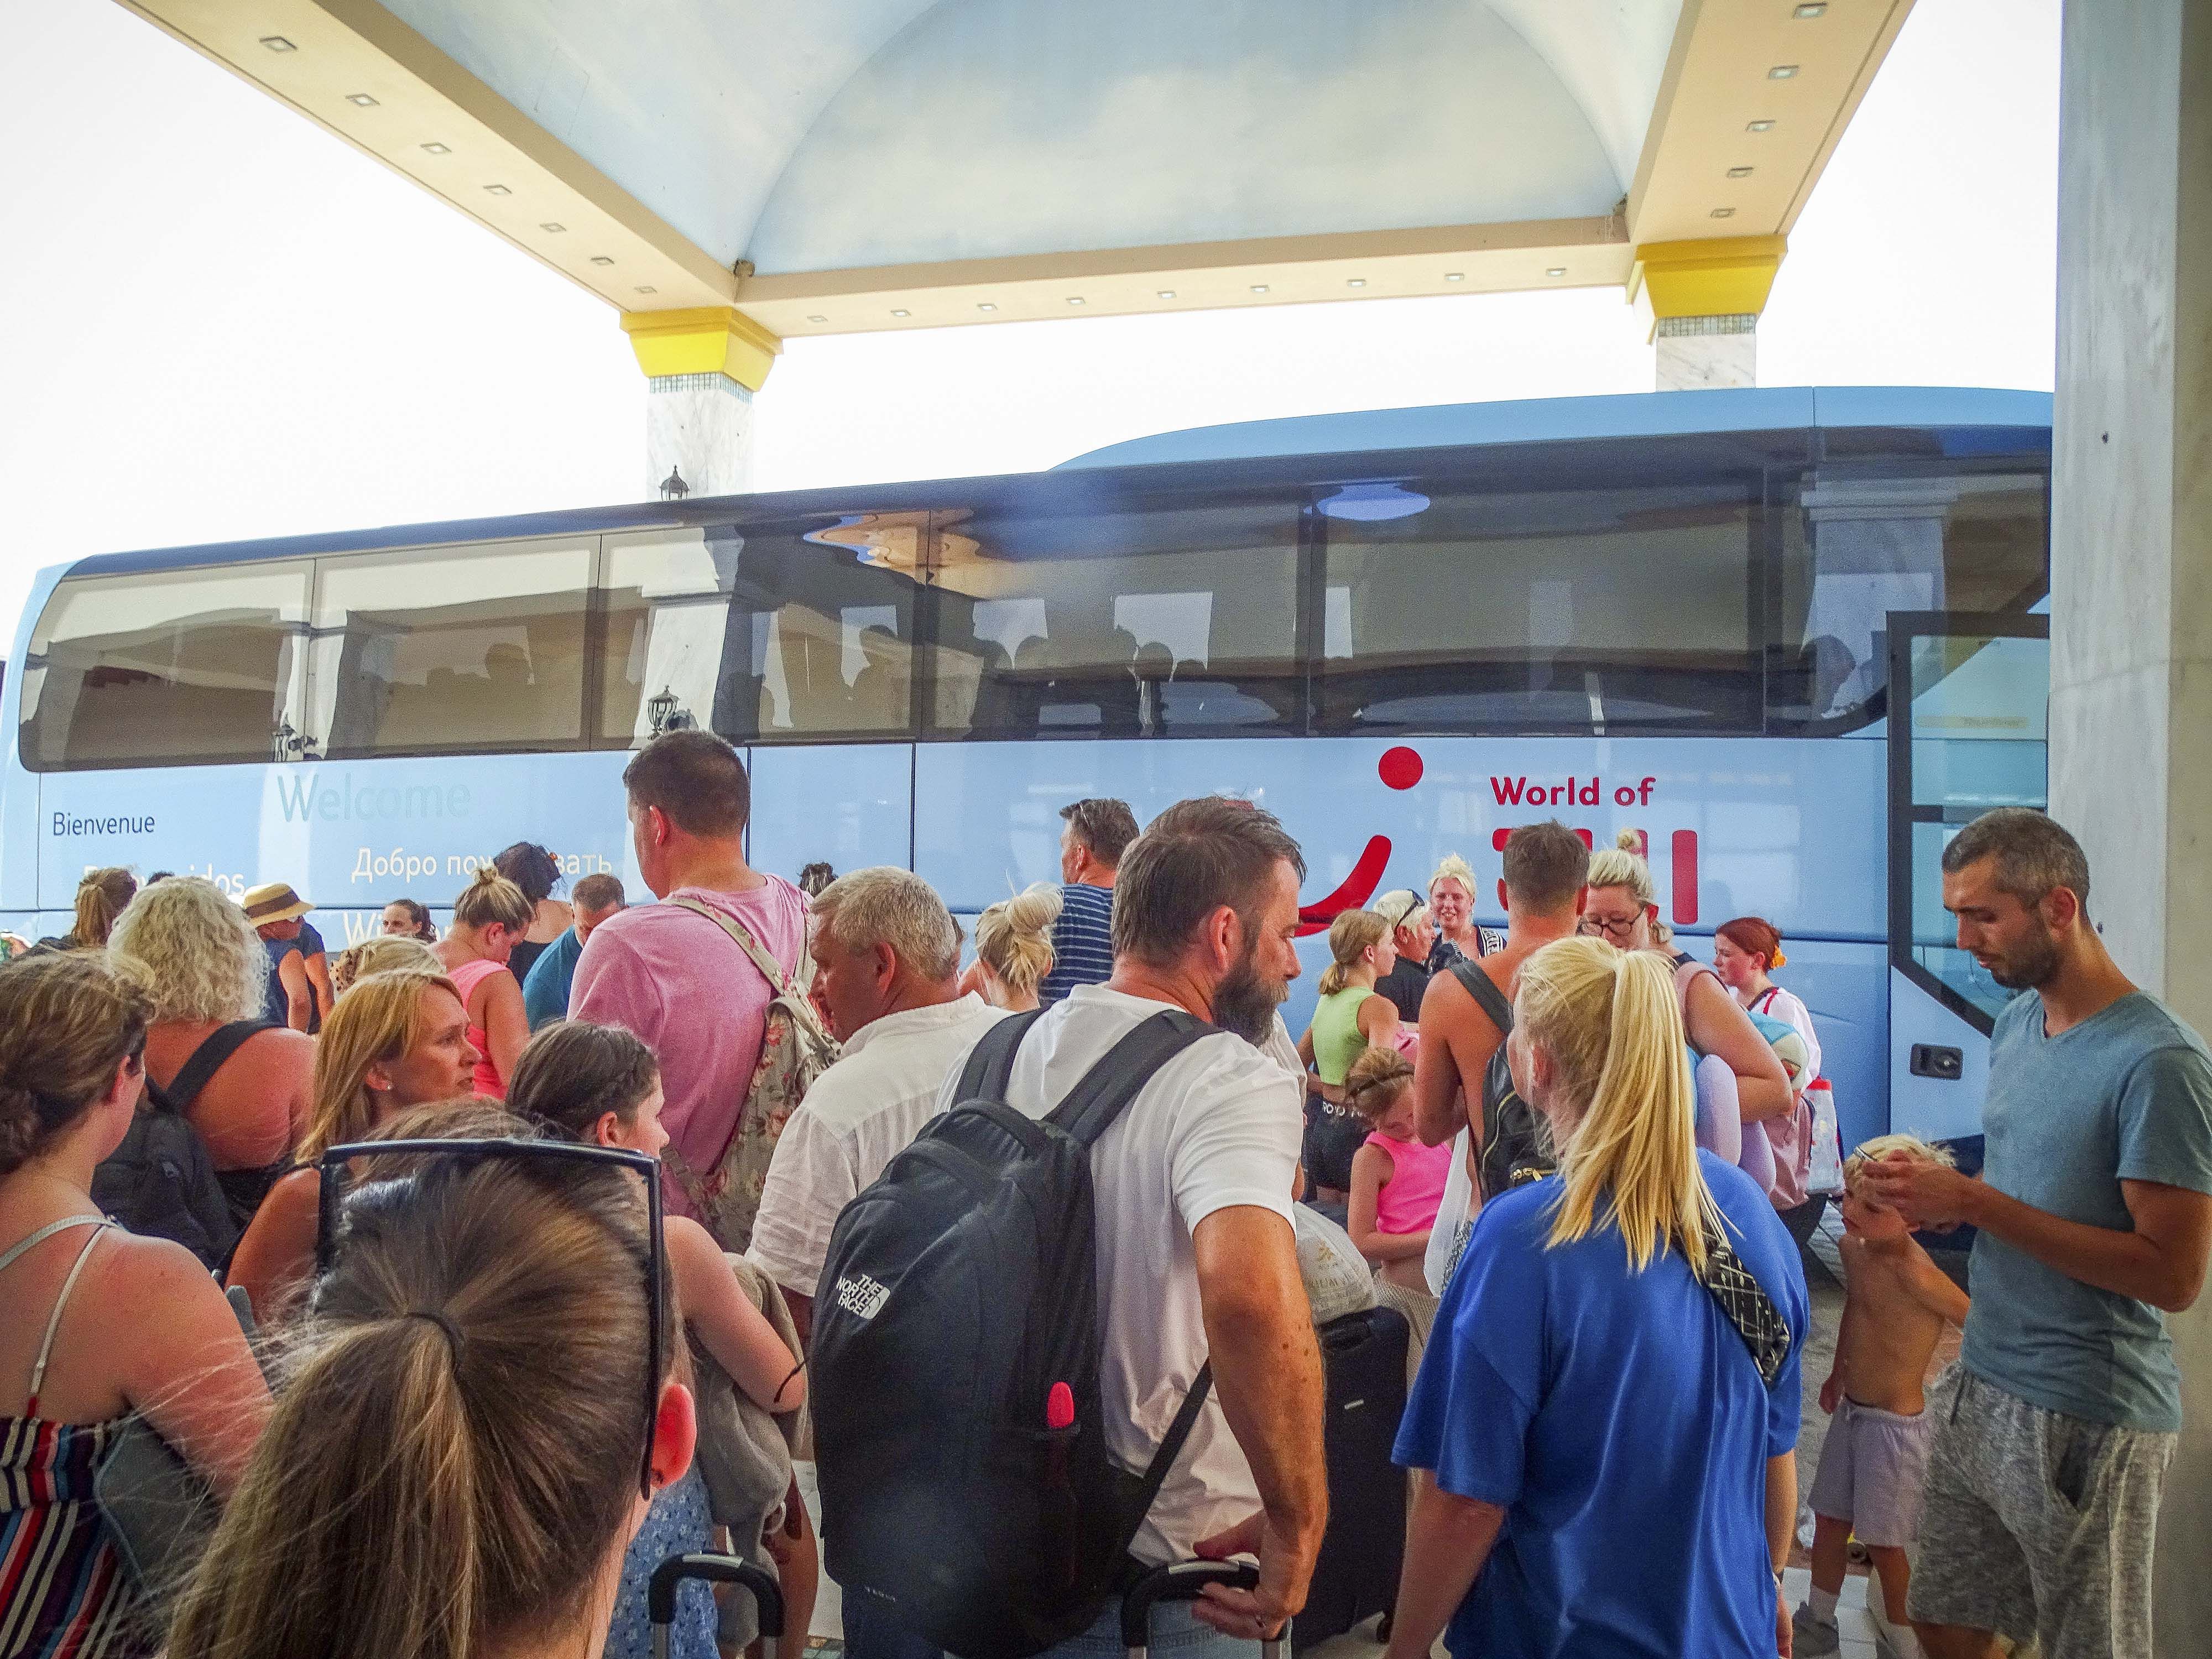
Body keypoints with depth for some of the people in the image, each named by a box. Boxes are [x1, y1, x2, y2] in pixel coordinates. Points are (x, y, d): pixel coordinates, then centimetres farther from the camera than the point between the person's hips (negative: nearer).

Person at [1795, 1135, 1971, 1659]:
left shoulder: (1913, 1271, -29)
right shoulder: (1851, 1246, -3)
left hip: (1896, 1423, -8)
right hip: (1849, 1411, 8)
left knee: (1885, 1542, 7)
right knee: (1830, 1522, 20)